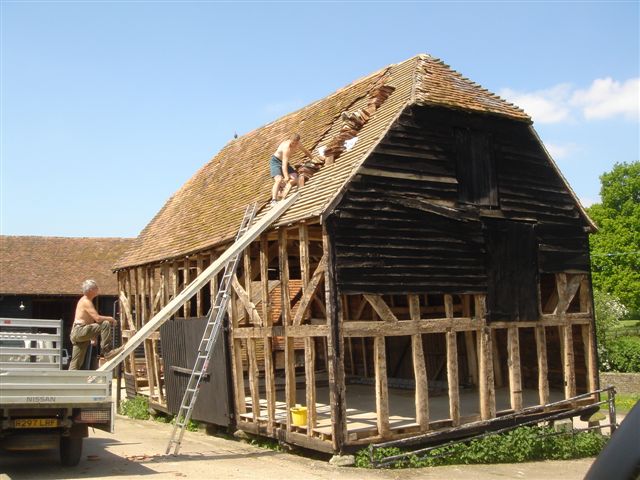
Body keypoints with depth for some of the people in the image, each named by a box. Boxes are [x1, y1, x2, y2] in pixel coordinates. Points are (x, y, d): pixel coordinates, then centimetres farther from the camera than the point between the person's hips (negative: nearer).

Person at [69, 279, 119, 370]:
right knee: (105, 324, -21)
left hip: (77, 334, 11)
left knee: (76, 362, 10)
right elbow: (98, 318, -23)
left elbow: (92, 319, 26)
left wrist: (92, 336, 23)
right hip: (79, 331, -11)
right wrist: (110, 319, -7)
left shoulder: (84, 301, 20)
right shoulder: (86, 302, -12)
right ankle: (106, 351, -22)